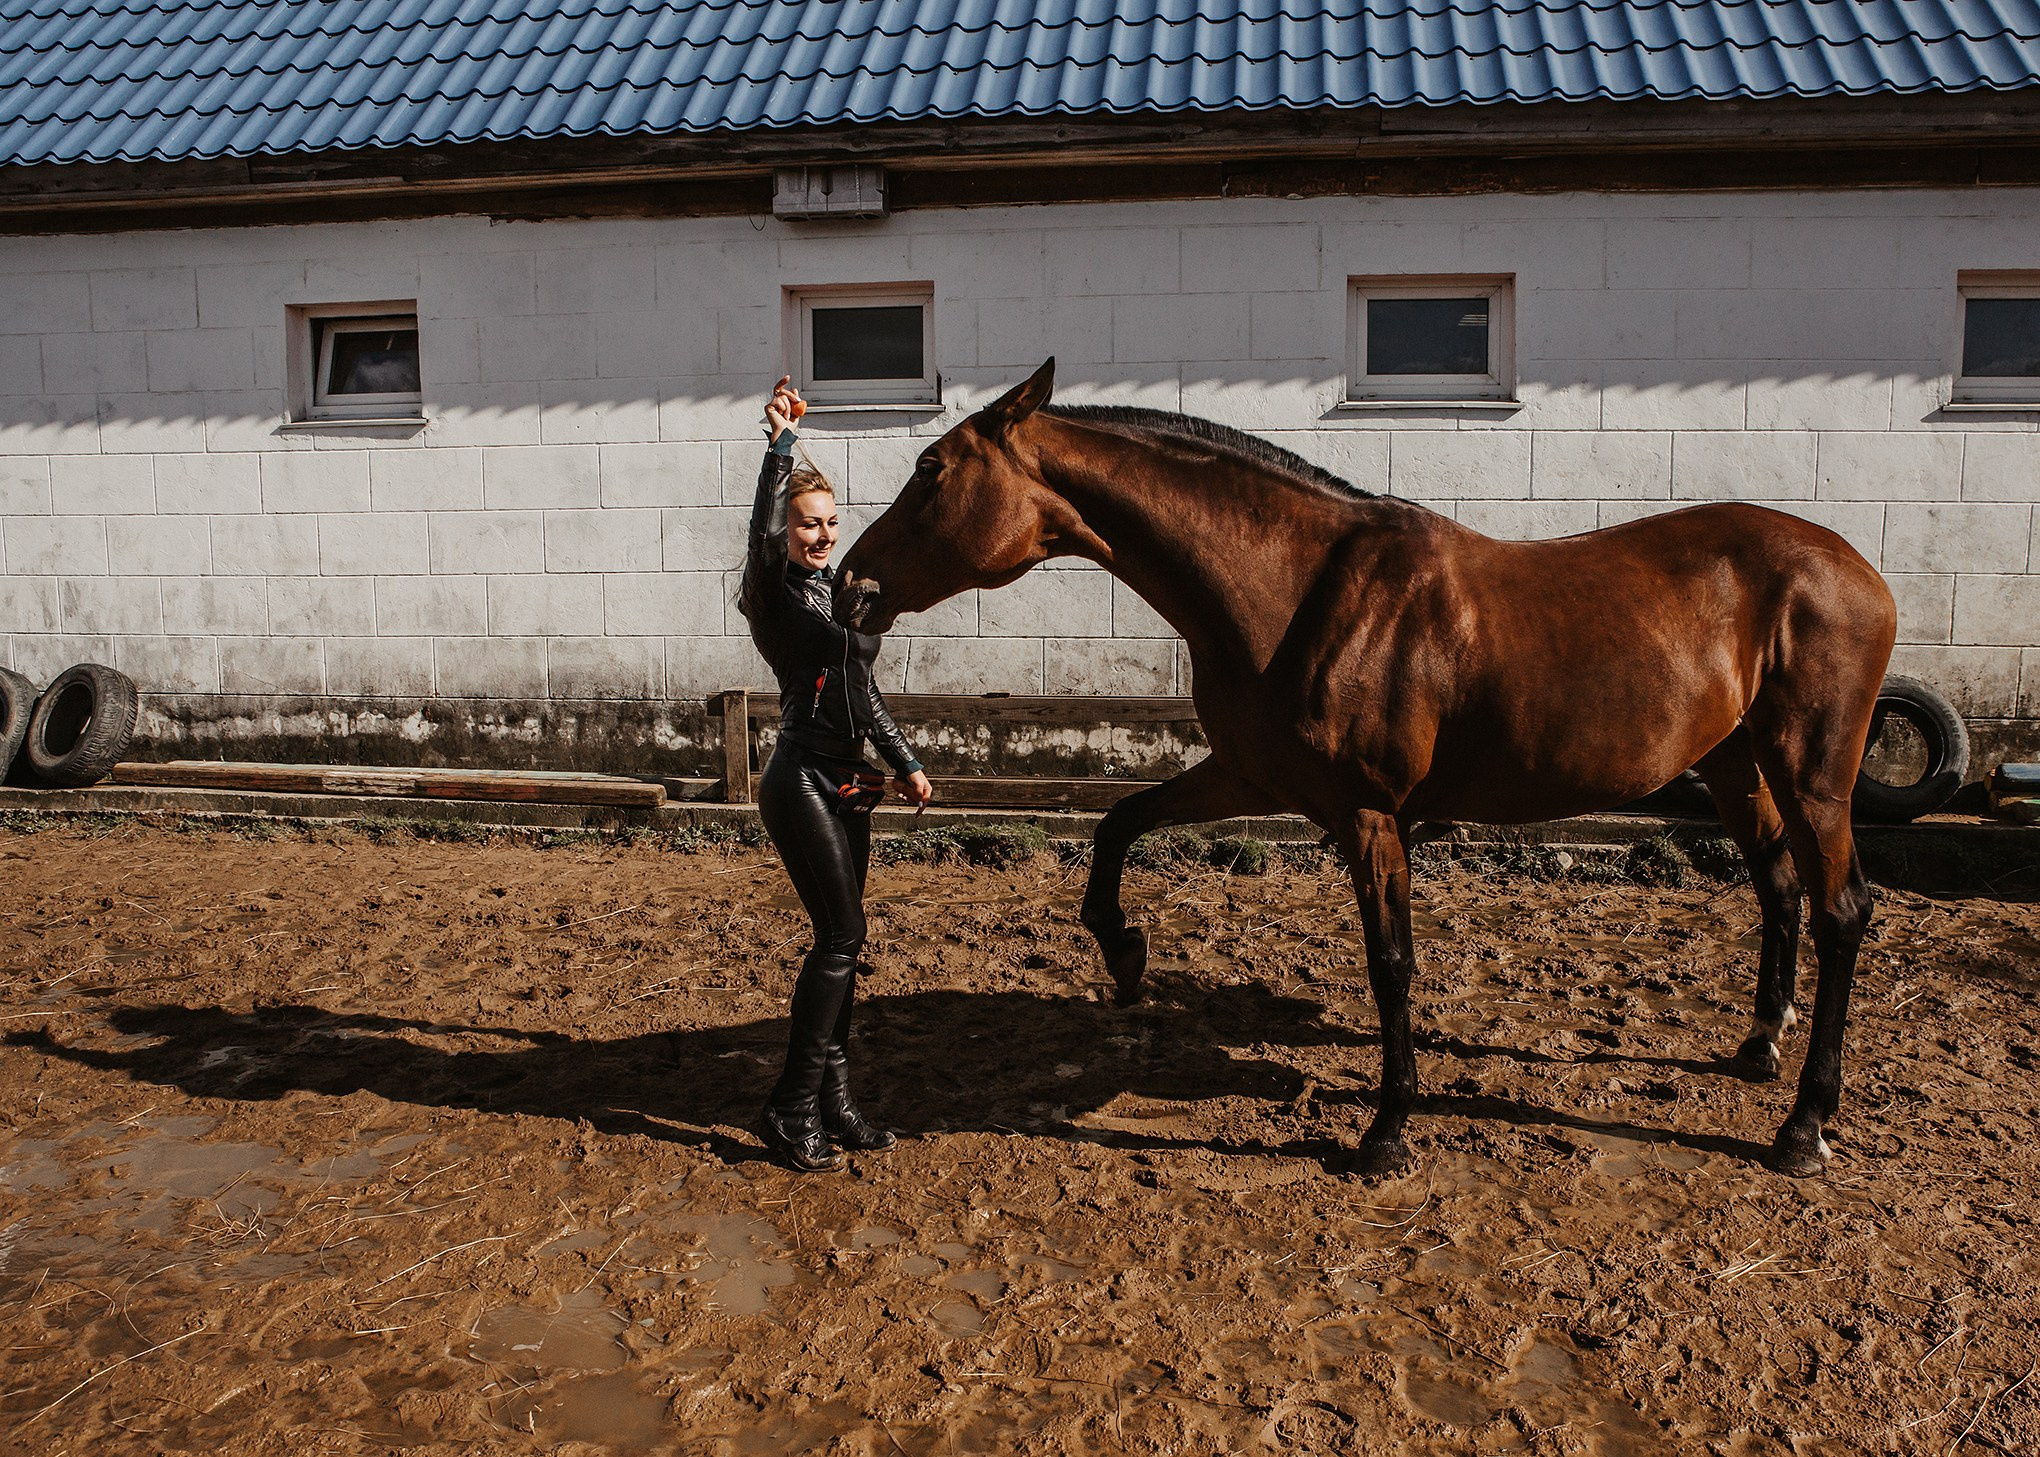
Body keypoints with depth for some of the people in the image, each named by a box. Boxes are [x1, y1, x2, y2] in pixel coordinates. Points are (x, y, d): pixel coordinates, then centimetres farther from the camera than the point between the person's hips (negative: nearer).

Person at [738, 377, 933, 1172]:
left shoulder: (838, 589, 15)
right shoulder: (775, 594, -7)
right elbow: (764, 533, -30)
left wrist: (905, 764, 19)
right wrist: (779, 444, -36)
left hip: (847, 781, 8)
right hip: (802, 781, -8)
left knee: (840, 941, 9)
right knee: (841, 934, -10)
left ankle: (833, 1102, 18)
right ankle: (790, 1112, -1)